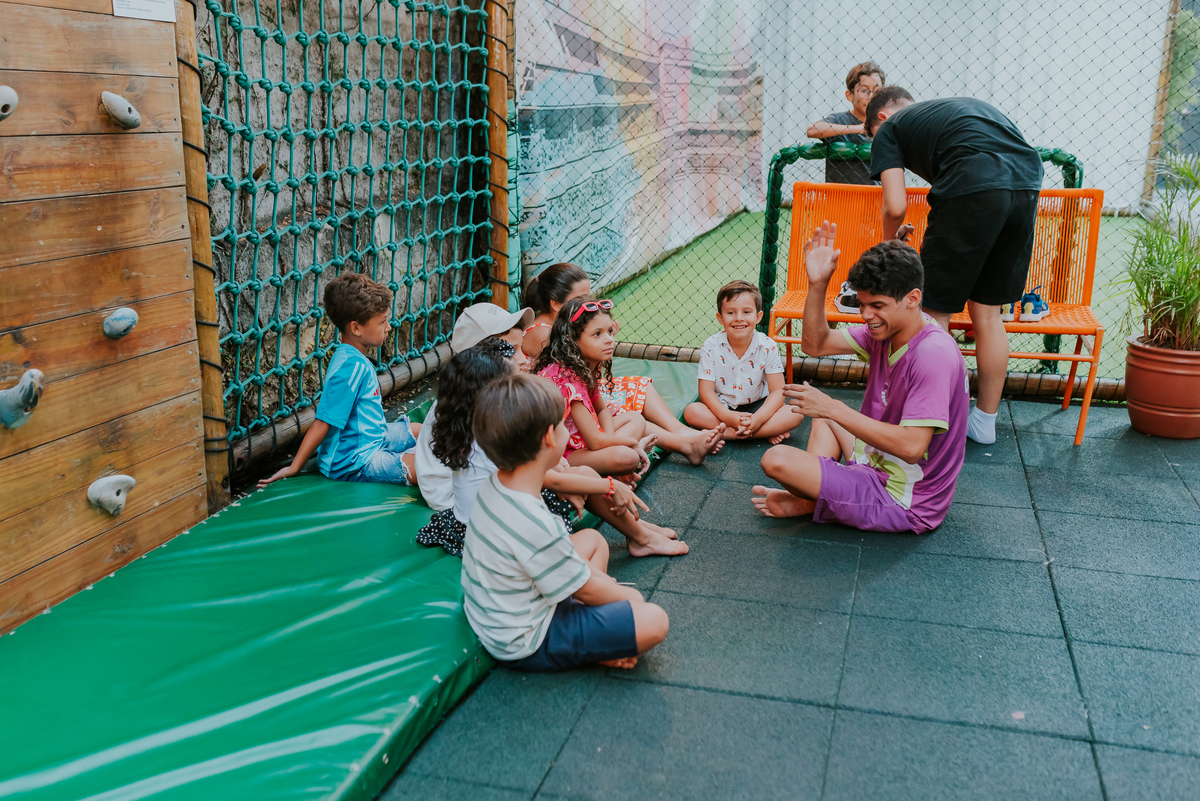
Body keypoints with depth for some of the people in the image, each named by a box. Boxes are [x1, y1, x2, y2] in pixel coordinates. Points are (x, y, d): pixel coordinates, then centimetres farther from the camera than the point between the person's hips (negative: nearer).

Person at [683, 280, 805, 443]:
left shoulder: (768, 346, -12)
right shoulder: (711, 347, -13)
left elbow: (777, 391, -14)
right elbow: (706, 390, -14)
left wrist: (757, 419, -31)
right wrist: (729, 417, -31)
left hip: (758, 406, 0)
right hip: (722, 406, 0)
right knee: (692, 412, -30)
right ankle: (768, 432, -24)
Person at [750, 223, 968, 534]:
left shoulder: (934, 355, -27)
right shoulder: (887, 329, 0)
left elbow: (912, 446, -32)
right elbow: (815, 345, 6)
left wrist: (834, 409, -27)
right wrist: (818, 284, -10)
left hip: (905, 504, -10)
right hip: (879, 467, 10)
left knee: (776, 459, -21)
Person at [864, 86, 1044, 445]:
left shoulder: (889, 128, 17)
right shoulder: (962, 104, 36)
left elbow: (896, 207, 3)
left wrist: (889, 244, 25)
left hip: (973, 187, -7)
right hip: (1028, 185, 7)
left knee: (935, 312, 7)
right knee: (987, 311, 18)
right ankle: (985, 421, 27)